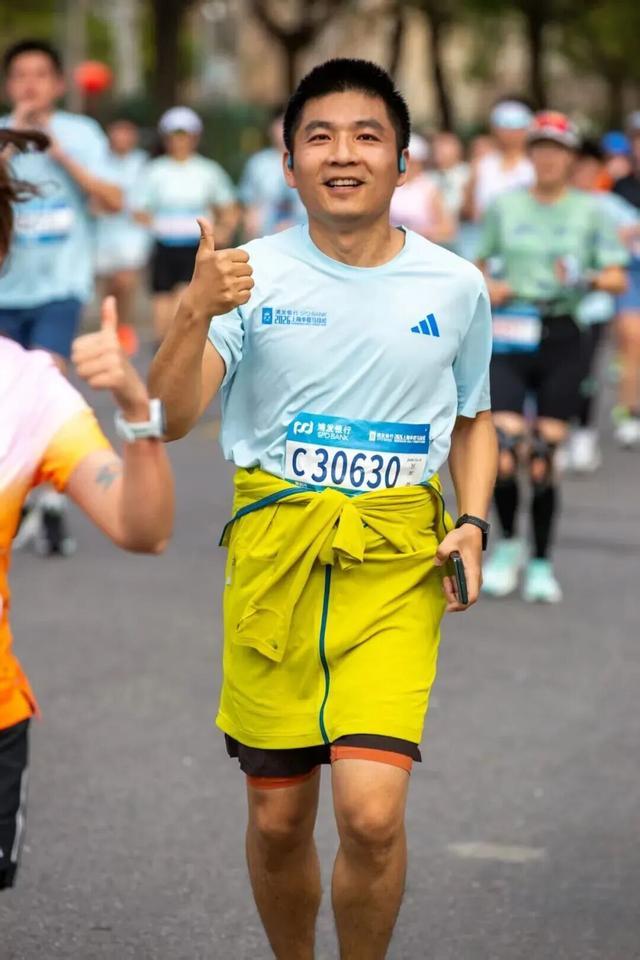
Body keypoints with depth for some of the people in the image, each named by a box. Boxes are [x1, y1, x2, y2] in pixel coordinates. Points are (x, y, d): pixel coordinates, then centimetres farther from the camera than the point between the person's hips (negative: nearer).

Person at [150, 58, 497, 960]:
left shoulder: (455, 287, 3)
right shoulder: (253, 273, -2)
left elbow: (474, 420, 18)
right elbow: (169, 418, -10)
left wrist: (472, 522, 1)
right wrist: (195, 313, -28)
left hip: (398, 559, 0)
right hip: (273, 547, 0)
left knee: (372, 812, -15)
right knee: (279, 818, 7)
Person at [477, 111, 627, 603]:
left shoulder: (590, 211, 5)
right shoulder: (505, 205, 8)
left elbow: (619, 279, 1)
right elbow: (481, 263, 20)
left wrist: (588, 278, -18)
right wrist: (487, 287, -1)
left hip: (561, 340, 0)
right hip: (510, 338, 0)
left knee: (544, 459, -1)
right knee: (504, 449, -14)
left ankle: (541, 564, 14)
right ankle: (508, 544, 10)